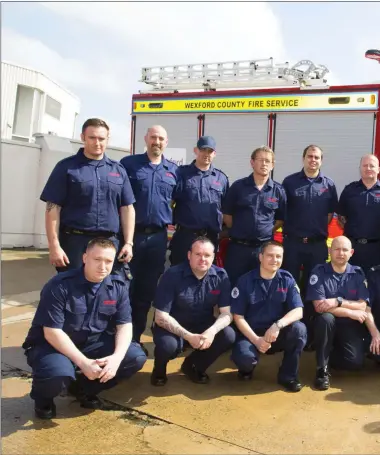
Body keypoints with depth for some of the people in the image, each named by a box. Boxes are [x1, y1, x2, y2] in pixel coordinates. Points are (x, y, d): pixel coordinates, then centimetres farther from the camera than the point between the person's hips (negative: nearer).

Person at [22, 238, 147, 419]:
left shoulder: (119, 286, -5)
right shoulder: (60, 286, -20)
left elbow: (124, 325, -5)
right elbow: (52, 332, -22)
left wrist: (117, 356, -24)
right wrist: (83, 362, -28)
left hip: (92, 344, 5)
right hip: (52, 345, -5)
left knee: (136, 357, -13)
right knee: (58, 374, -37)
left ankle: (85, 387, 8)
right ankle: (43, 397, 3)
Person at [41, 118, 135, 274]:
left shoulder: (118, 170, 11)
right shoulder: (67, 167, 1)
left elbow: (127, 208, 10)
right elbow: (53, 208, -3)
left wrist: (128, 243, 2)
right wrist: (54, 246, -11)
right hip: (74, 241, -3)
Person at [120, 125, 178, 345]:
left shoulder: (173, 170, 10)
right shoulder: (129, 163, 1)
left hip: (158, 236, 3)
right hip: (131, 233, -3)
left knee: (148, 288, 10)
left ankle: (136, 336, 24)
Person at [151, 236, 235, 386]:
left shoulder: (220, 276, -10)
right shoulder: (173, 275, -20)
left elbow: (226, 313, -10)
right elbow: (161, 317, -21)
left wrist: (212, 331, -32)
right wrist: (188, 336, -32)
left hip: (203, 327, 4)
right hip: (172, 327, -3)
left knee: (228, 336, -23)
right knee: (168, 345, -35)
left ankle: (194, 365, 6)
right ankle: (159, 369, 5)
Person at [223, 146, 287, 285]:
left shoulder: (278, 191, 2)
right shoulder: (238, 186, -1)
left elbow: (281, 218, 11)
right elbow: (227, 214, 6)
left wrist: (267, 232, 3)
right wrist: (237, 232, 4)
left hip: (264, 248, 1)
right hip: (238, 246, -1)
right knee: (233, 285, 7)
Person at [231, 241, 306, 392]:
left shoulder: (287, 280, -3)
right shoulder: (245, 281, -8)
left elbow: (298, 311, -12)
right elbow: (238, 317, -7)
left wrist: (278, 325, -31)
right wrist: (256, 340, -19)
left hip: (278, 334, 2)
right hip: (251, 333, -2)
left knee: (299, 329, -28)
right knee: (243, 357, -33)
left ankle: (288, 376, -6)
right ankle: (248, 367, 8)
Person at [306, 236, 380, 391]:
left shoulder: (357, 273, 1)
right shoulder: (319, 272, -8)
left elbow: (363, 306, -8)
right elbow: (319, 307, -17)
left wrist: (337, 301, -23)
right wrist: (350, 312, -16)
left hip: (350, 326, 2)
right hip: (328, 323, -1)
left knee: (355, 361, -23)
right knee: (326, 318, -37)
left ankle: (331, 357, 13)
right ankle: (322, 368, -17)